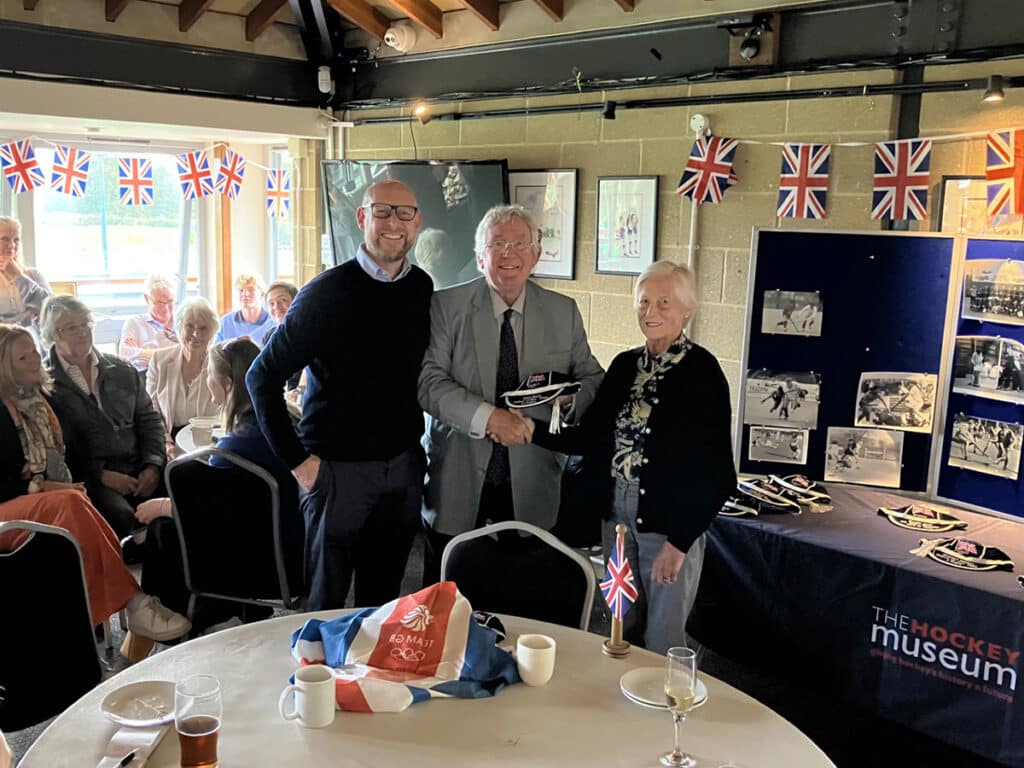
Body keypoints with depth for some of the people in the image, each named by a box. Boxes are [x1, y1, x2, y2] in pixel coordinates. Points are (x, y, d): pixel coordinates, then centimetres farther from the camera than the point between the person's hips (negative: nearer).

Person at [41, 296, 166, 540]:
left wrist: (153, 465, -1)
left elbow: (149, 420, 16)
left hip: (139, 469, 5)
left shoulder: (123, 371, 17)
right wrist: (101, 475, -13)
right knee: (121, 517, -35)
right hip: (89, 480, -4)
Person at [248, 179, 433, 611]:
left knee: (384, 597, 18)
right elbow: (262, 377, -9)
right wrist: (296, 459, -12)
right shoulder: (327, 292, -12)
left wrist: (417, 443, 7)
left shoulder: (424, 289, 2)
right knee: (325, 602, 9)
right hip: (338, 467, -4)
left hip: (404, 464, 4)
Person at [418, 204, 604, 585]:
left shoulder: (564, 312, 4)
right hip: (458, 480, -1)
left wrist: (573, 400, -13)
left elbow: (592, 378, 11)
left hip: (531, 485, 2)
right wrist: (487, 416, -25)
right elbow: (428, 380, -11)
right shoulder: (446, 306, -3)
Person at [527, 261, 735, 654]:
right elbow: (590, 437, 8)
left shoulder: (701, 370, -11)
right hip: (617, 514, 6)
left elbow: (714, 467, -12)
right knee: (624, 634, 18)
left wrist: (681, 540, -15)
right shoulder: (625, 364, 8)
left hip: (671, 523, -5)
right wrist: (533, 430, -6)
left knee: (662, 643, 5)